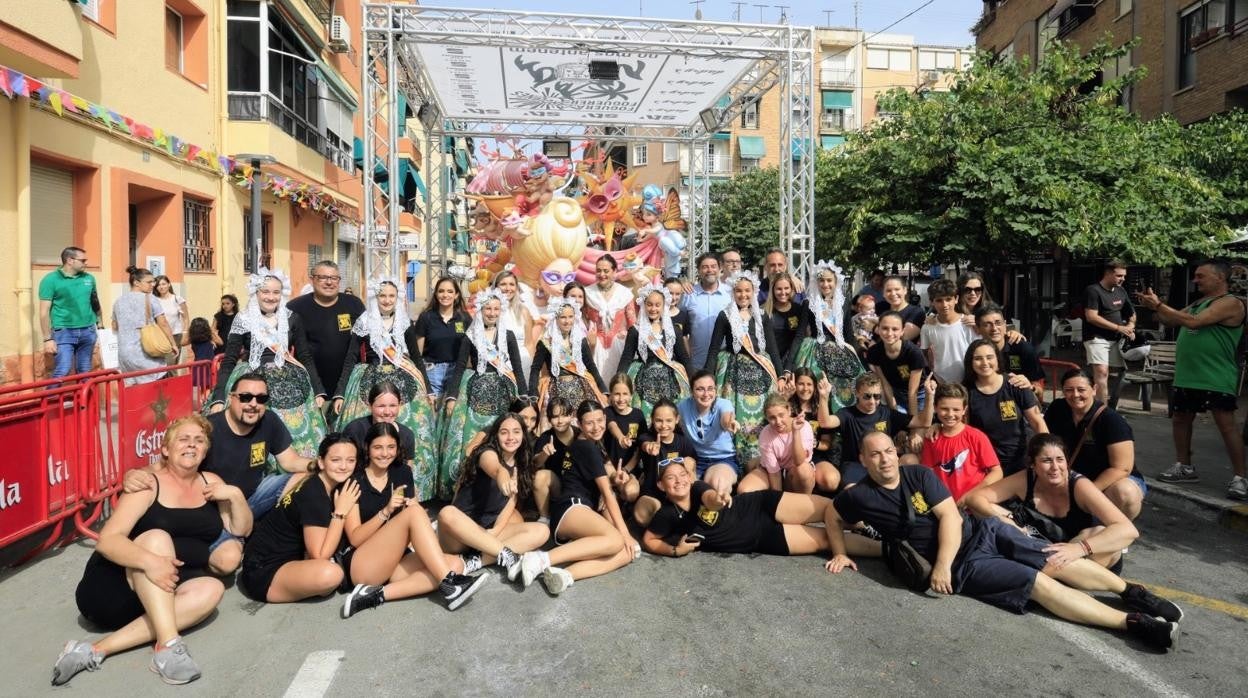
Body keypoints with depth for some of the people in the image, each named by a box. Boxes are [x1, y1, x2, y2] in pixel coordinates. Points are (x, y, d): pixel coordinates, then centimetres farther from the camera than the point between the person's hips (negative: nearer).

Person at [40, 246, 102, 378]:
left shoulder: (89, 278, 8)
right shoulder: (51, 279, -6)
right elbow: (44, 312, -7)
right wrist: (48, 339, -12)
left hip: (88, 331, 5)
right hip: (64, 332, -4)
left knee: (85, 373, 10)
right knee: (62, 372, -13)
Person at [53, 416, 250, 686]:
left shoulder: (210, 482, 9)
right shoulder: (149, 484, -6)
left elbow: (241, 530, 9)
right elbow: (107, 540, -18)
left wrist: (235, 495, -11)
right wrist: (149, 560, -37)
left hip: (163, 593, 4)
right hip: (113, 585, -4)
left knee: (211, 589, -28)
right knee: (157, 537, -31)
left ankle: (98, 650, -30)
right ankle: (168, 645, -40)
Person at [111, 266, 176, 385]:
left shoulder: (118, 301, 12)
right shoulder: (149, 299, -5)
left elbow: (115, 327, 22)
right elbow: (163, 324, -7)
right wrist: (172, 344, 0)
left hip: (124, 353, 6)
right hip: (147, 353, -6)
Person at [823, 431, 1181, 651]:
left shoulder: (919, 474, -2)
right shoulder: (860, 496, -8)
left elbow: (950, 516, -8)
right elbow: (832, 516, 10)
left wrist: (942, 564, -20)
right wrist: (840, 554, 0)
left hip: (981, 530, 3)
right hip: (962, 564, -3)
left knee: (1055, 560, -8)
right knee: (1039, 583, -16)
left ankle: (1131, 590, 9)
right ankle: (1132, 622, -14)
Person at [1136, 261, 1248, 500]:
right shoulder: (1198, 302, 16)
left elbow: (1193, 322, -22)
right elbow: (1172, 320, 14)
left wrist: (1159, 305, -18)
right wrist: (1155, 306, -4)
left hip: (1216, 379, -9)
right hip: (1187, 376, 9)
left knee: (1226, 426, -7)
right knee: (1180, 420, 14)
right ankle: (1184, 467, 26)